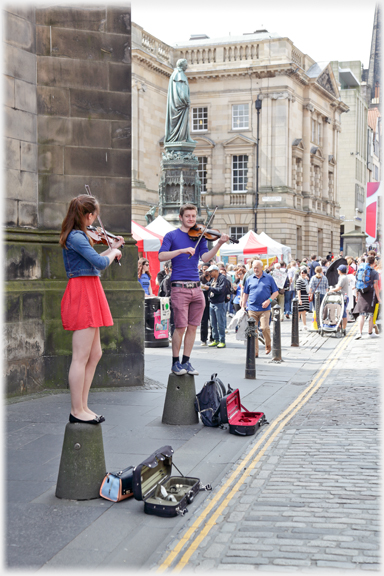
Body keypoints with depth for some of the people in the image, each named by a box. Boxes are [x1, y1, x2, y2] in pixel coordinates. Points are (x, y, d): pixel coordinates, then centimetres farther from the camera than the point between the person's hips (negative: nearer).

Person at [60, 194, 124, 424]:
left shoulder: (77, 236, 17)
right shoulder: (76, 237, -14)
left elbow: (93, 261, 23)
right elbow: (100, 263, -21)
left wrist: (112, 249, 23)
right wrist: (114, 253, -2)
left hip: (89, 294, 11)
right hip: (83, 294, -11)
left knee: (95, 354, 13)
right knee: (81, 357, -6)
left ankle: (82, 406, 18)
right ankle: (77, 411, -1)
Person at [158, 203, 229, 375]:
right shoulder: (172, 235, 3)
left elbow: (205, 257, -2)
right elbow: (161, 256, -11)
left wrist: (219, 244, -16)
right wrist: (183, 250, -21)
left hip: (196, 288, 4)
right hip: (179, 287, -4)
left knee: (192, 327, 7)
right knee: (180, 327, -5)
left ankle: (186, 361, 18)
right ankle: (176, 362, 9)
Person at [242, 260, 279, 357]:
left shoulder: (269, 278, 6)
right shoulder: (249, 279, 11)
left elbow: (276, 292, 7)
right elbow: (245, 293, 17)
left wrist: (269, 300, -8)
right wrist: (243, 306, 10)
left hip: (265, 309, -2)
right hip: (252, 308, 2)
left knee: (265, 327, -13)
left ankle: (268, 345, 12)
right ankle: (255, 352, 8)